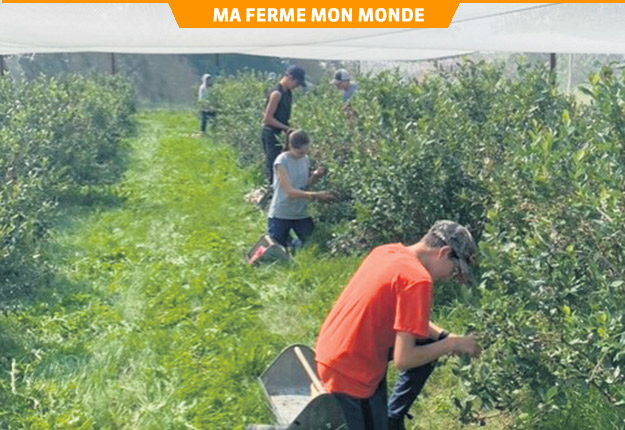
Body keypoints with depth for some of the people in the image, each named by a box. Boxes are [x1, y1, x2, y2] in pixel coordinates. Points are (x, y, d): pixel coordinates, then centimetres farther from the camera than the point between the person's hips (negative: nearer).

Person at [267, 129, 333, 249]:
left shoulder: (305, 159, 0)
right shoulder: (282, 161, -19)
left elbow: (305, 186, 7)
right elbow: (290, 191, -25)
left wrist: (315, 176, -13)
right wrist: (316, 195, -33)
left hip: (301, 213, 5)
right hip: (281, 214, -5)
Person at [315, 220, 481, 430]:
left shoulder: (389, 252, 3)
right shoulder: (417, 279, -22)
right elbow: (403, 359, -23)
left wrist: (444, 337, 6)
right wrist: (452, 344, -9)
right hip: (350, 375, -9)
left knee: (428, 344, 17)